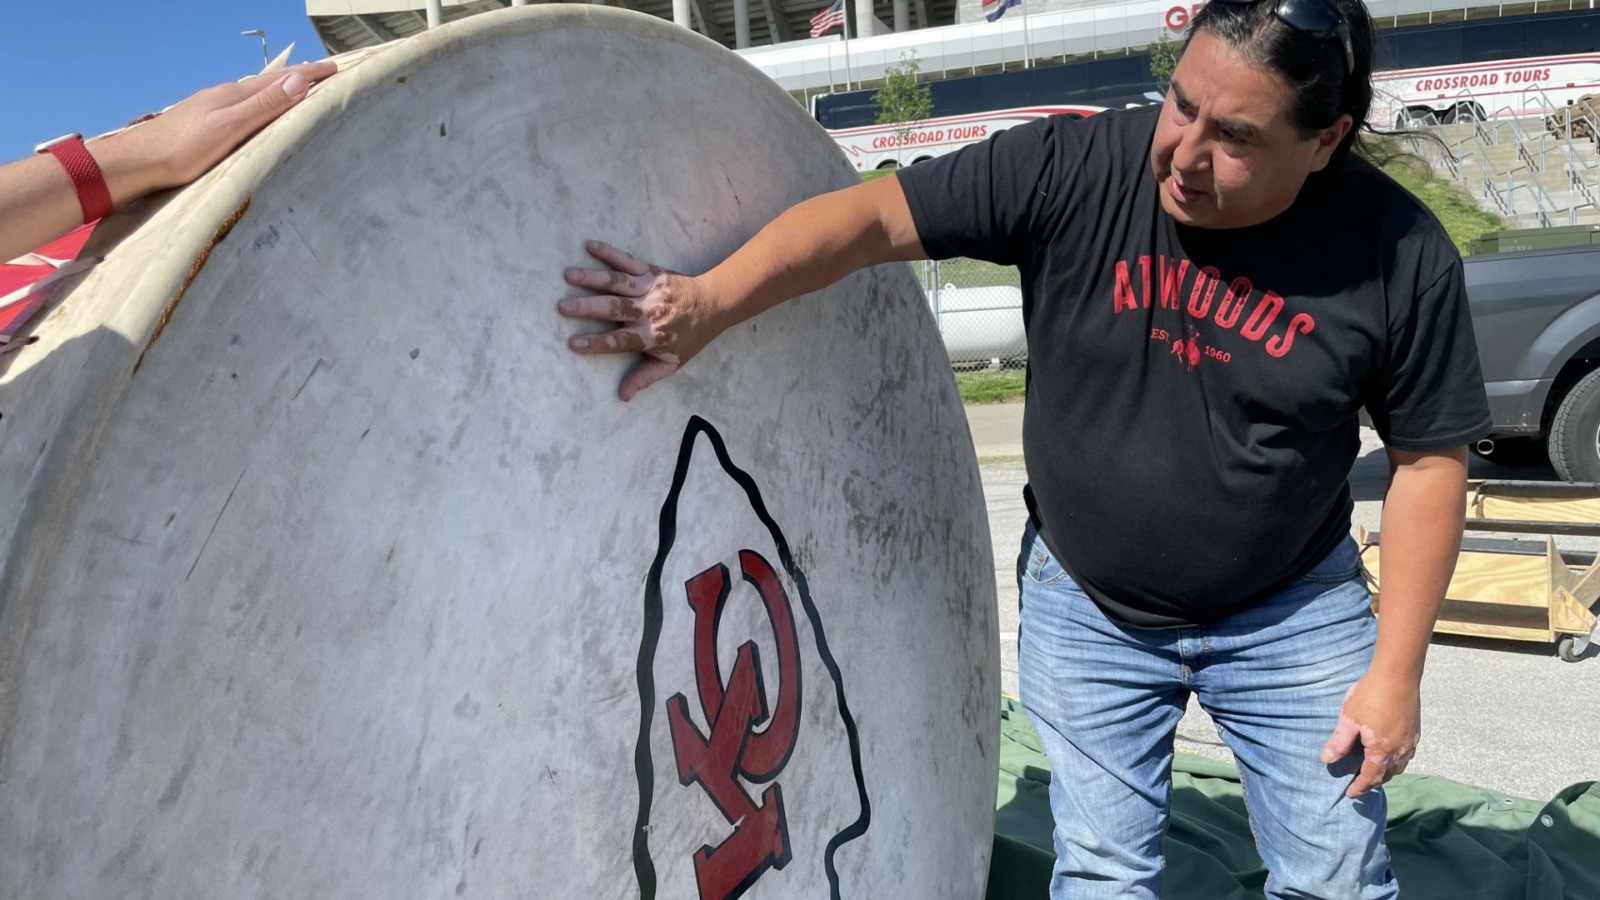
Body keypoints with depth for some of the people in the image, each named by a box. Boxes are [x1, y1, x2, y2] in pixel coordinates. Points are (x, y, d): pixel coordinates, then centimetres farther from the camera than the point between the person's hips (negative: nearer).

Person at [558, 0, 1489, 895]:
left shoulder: (1400, 253, -16)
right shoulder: (1072, 169, -18)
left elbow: (1429, 461, -7)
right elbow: (873, 214, -20)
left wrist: (1396, 672, -7)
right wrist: (709, 300, -33)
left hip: (1292, 618, 1)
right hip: (1087, 613, 0)